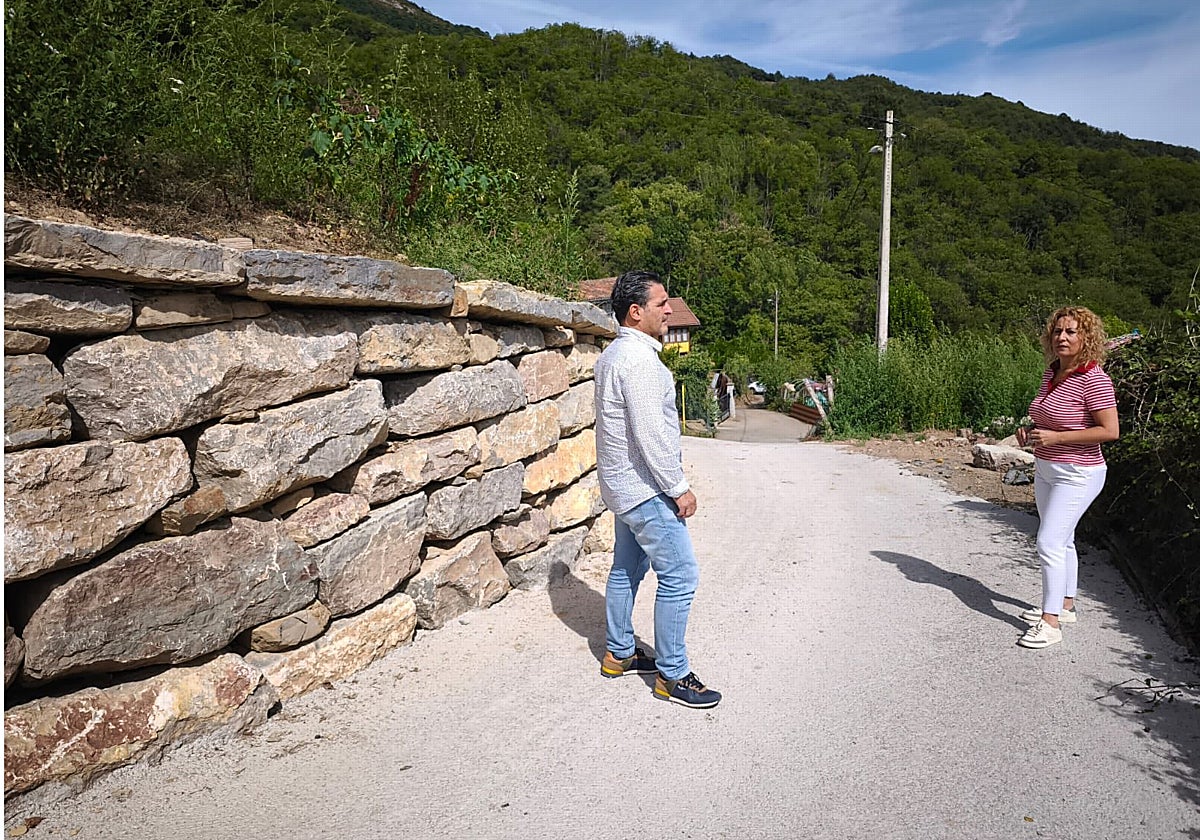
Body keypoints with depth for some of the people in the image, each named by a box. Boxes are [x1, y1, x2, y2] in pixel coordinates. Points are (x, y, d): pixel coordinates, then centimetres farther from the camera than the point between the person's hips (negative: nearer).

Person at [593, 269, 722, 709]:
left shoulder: (613, 354, 11)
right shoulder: (639, 359, -22)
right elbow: (651, 433, -25)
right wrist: (679, 487, -17)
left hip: (623, 483, 11)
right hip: (645, 487, -11)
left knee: (627, 568, 18)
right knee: (679, 576, -4)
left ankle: (619, 653, 31)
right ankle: (672, 675, 5)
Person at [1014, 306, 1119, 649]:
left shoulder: (1093, 379, -19)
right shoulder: (1052, 372, 6)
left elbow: (1110, 430, -23)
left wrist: (1055, 437, -24)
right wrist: (1030, 430, 0)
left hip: (1077, 475, -9)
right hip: (1047, 469, 9)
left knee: (1049, 543, -12)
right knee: (1062, 541, 19)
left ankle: (1051, 622, -5)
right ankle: (1065, 605, 33)